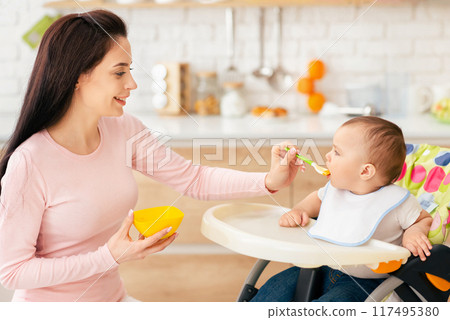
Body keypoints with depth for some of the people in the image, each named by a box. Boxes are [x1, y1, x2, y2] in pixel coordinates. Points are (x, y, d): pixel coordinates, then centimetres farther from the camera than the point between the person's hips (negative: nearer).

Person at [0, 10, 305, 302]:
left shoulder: (125, 131, -6)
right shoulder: (29, 163, -24)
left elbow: (193, 178, 1)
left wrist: (269, 181, -12)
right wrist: (111, 256, -26)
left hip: (114, 298, 6)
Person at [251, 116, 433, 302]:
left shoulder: (397, 201, -15)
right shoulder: (335, 188, 2)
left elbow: (425, 219, 0)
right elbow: (318, 198, 23)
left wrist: (414, 233, -22)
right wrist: (299, 211, 5)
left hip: (365, 282, -6)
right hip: (324, 270, 7)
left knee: (334, 301, -33)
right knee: (277, 286, -5)